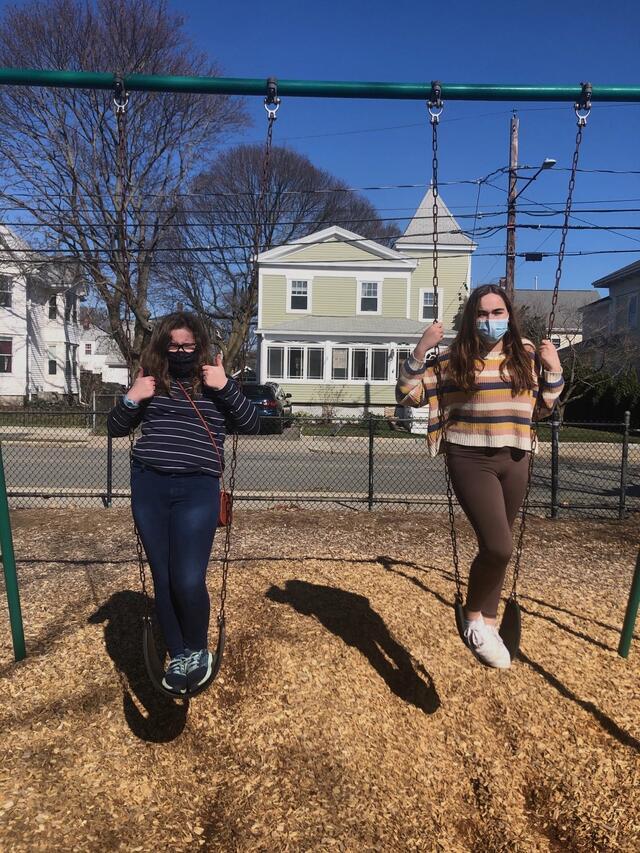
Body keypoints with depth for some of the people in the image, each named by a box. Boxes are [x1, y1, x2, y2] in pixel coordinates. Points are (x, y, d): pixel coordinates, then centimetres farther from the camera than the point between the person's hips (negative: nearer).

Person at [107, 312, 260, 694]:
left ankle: (198, 651, 18)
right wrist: (131, 399, -4)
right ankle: (178, 656, 28)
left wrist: (226, 386, -13)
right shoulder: (151, 382, 11)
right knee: (163, 579, 8)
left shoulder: (216, 383, 7)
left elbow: (253, 424, -1)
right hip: (149, 486, 3)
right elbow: (116, 427, 16)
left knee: (188, 581, -11)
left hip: (197, 489, -2)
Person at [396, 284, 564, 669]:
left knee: (495, 547, 14)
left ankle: (488, 624, 32)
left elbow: (542, 408, 18)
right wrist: (421, 349, -14)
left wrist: (554, 370, 5)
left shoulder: (526, 354, 9)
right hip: (471, 460, -5)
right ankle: (473, 618, 11)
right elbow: (407, 394, -4)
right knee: (499, 547, -16)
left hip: (515, 461, 5)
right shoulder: (454, 356, -4)